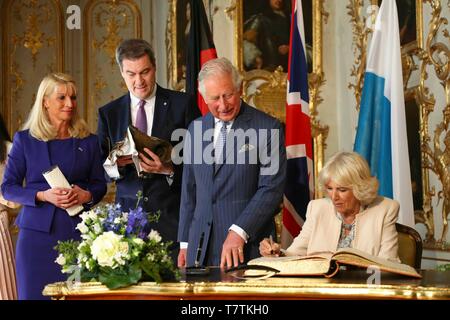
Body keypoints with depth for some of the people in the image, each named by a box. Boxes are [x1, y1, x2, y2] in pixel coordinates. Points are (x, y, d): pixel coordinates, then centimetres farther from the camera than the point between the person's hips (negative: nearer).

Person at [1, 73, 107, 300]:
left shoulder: (88, 142, 9)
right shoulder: (25, 140, 4)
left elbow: (100, 185, 13)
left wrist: (87, 195, -10)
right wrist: (42, 196, -12)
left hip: (77, 230, 1)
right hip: (38, 232, -1)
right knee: (35, 292, 0)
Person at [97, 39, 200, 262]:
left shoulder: (183, 104, 4)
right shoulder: (109, 113, 12)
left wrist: (169, 169, -16)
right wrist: (116, 162, -13)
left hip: (172, 216, -2)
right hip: (129, 216, 2)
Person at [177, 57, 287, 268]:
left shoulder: (268, 128, -4)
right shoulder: (195, 129, 12)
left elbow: (271, 189, -10)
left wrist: (239, 232, -19)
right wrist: (184, 244, 13)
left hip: (248, 246, -4)